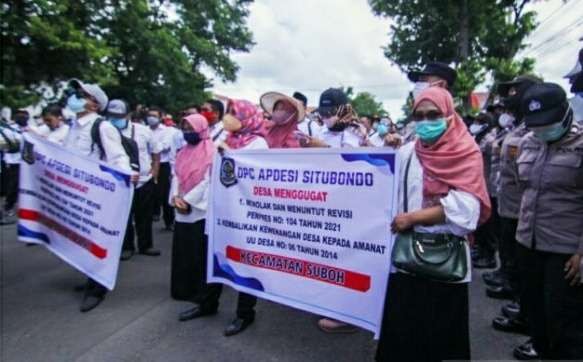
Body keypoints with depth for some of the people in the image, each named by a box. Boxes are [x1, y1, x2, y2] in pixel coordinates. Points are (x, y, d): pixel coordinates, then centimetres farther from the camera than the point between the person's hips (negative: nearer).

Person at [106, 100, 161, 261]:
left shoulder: (143, 130, -2)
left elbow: (156, 152, 8)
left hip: (146, 181, 2)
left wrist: (154, 172, 2)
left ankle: (146, 245, 27)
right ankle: (126, 247, 25)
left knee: (145, 216, 12)